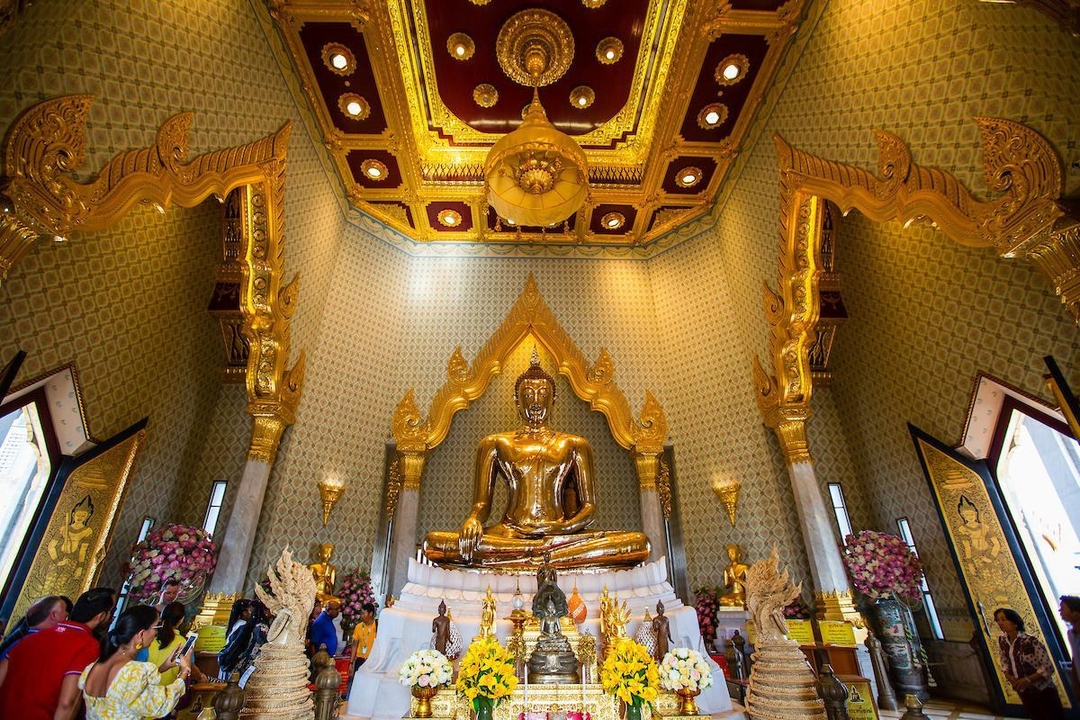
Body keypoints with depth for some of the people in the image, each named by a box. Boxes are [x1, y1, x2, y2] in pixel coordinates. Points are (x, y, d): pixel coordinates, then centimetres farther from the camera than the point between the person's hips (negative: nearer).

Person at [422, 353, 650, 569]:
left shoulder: (574, 445, 16)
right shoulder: (496, 443, 16)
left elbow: (589, 506, 11)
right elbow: (481, 503, 11)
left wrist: (565, 526, -12)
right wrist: (473, 520, -14)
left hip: (560, 535, 1)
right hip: (509, 534, 0)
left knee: (639, 542, -24)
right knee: (434, 541, -27)